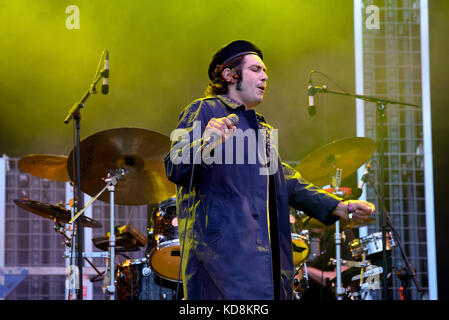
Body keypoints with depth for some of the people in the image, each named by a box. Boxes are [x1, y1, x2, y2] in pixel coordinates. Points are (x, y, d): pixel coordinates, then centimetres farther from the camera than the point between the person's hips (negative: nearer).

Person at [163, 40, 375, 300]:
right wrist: (205, 144, -31)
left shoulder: (261, 129, 29)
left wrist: (340, 208, 13)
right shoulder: (204, 111, 3)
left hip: (266, 254, 8)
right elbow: (175, 168, -10)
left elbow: (288, 182, 25)